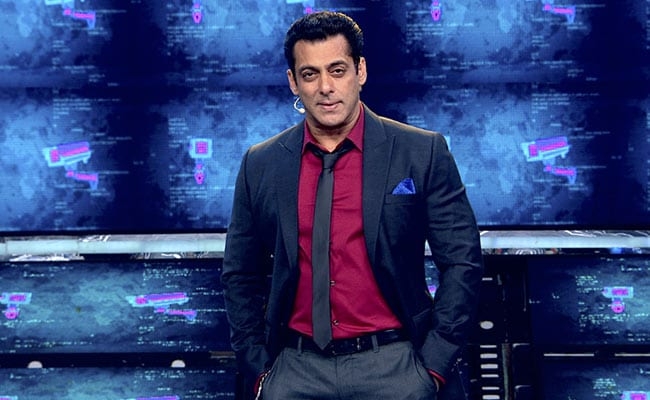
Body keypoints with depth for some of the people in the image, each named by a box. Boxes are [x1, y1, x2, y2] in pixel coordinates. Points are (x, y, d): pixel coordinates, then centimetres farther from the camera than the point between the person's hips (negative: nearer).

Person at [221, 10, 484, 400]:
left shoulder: (423, 153, -5)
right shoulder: (260, 165, 2)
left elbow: (462, 261, -3)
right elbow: (242, 277, 9)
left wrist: (433, 364, -7)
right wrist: (257, 368, 3)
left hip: (395, 366, -2)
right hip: (296, 368, 2)